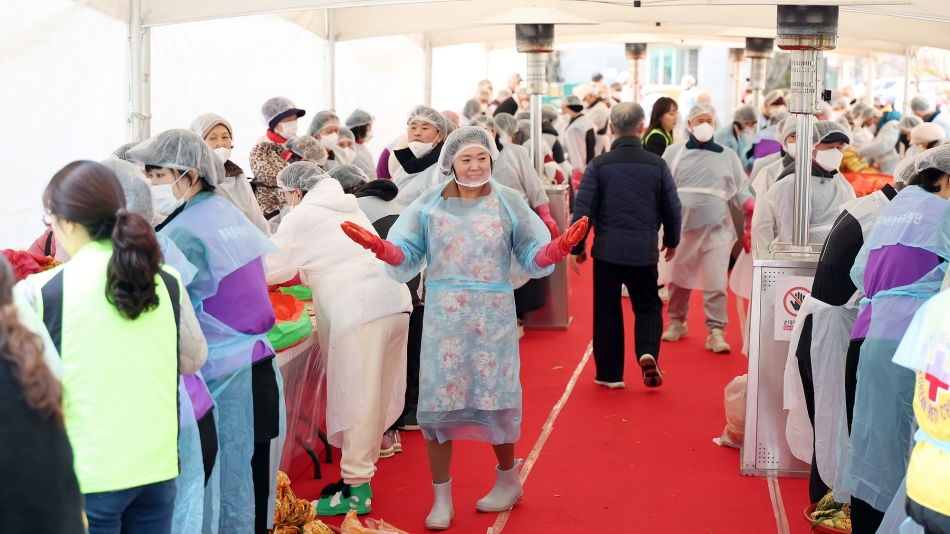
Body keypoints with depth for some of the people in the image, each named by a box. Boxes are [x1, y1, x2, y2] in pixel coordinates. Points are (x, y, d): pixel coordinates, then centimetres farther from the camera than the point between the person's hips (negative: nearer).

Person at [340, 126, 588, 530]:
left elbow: (533, 258, -1)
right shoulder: (428, 205, 4)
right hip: (443, 315, 1)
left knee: (494, 396, 6)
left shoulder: (507, 203, 2)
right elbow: (406, 256, 0)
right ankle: (441, 497, 13)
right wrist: (381, 248, -20)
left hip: (493, 315, -1)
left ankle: (508, 480, 30)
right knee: (438, 399, 0)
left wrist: (558, 249, -21)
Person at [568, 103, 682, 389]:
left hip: (607, 249, -1)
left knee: (607, 311, 9)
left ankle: (610, 373, 14)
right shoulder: (657, 165, -1)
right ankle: (648, 353, -10)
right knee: (648, 306, 15)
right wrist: (671, 241, 22)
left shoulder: (599, 165, -5)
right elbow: (672, 209, 5)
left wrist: (576, 248, 4)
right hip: (644, 250, 1)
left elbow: (583, 210, -5)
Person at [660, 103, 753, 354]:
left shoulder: (727, 156, 10)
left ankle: (716, 332, -3)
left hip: (716, 227, -1)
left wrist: (758, 210, -11)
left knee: (715, 281, -8)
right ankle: (677, 322, 29)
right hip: (681, 225, 1)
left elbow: (741, 191, 6)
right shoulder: (674, 152, 8)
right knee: (678, 277, 11)